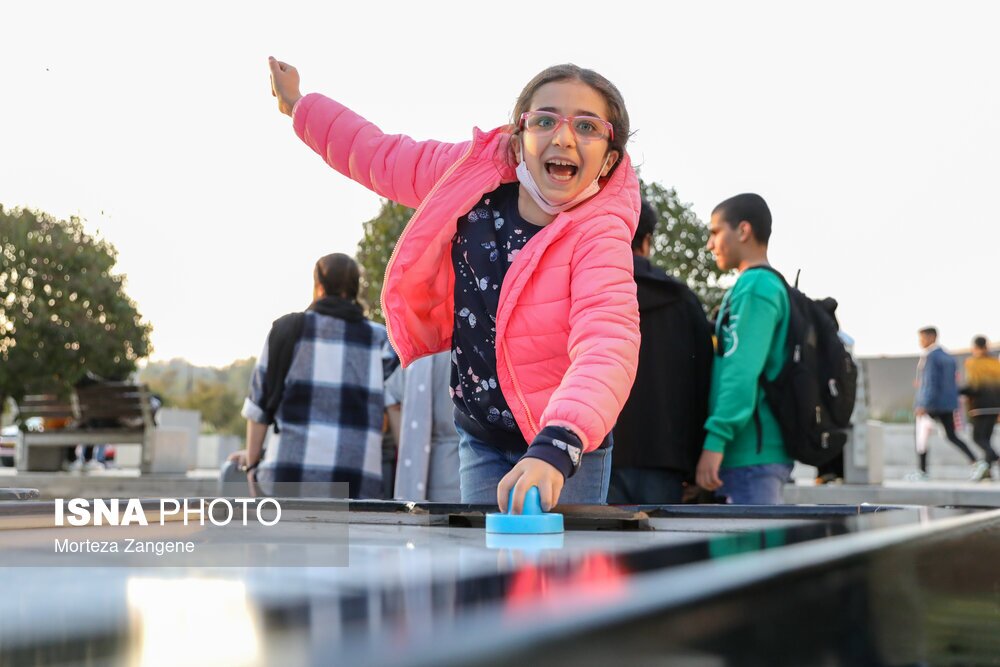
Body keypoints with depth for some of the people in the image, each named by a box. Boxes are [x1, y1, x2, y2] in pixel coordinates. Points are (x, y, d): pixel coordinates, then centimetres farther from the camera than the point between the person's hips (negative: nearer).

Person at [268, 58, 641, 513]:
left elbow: (608, 345, -42)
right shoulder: (477, 170, -10)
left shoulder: (599, 236, -25)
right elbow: (381, 156, 9)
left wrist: (556, 448, -59)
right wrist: (300, 107, 23)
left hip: (567, 453, -4)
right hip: (481, 438, 5)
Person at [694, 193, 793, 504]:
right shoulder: (773, 287, 20)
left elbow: (743, 371, -19)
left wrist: (715, 440, -22)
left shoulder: (755, 286, -9)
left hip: (751, 454, -10)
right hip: (755, 453, 10)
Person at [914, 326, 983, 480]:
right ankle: (976, 463, -7)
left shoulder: (929, 357, -13)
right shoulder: (947, 357, 13)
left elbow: (930, 382, -21)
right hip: (948, 404, 8)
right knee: (952, 436, 9)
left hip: (930, 403, -8)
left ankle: (922, 471, 8)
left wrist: (923, 404, -24)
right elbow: (951, 382, 18)